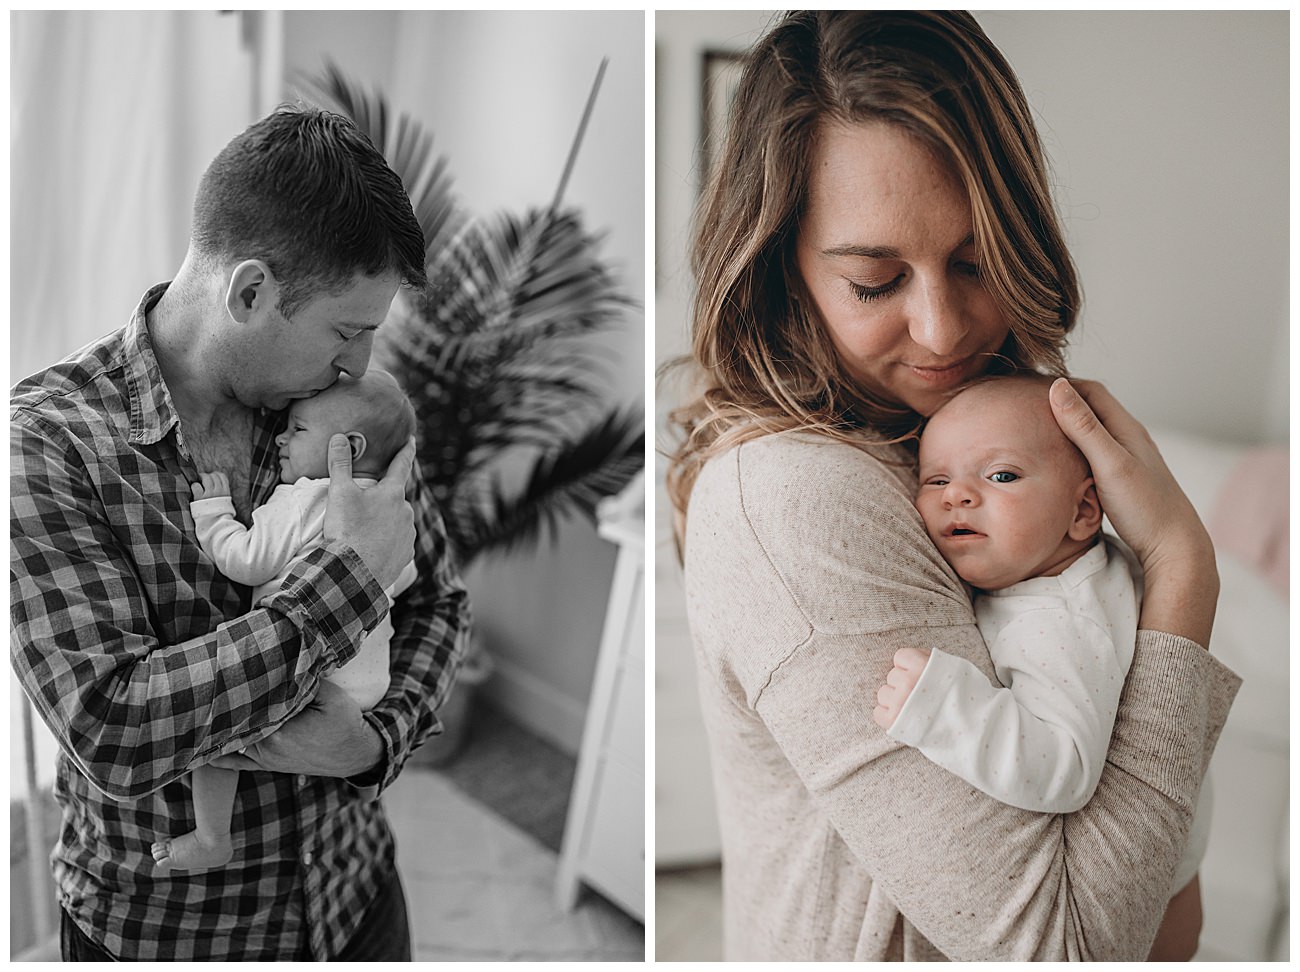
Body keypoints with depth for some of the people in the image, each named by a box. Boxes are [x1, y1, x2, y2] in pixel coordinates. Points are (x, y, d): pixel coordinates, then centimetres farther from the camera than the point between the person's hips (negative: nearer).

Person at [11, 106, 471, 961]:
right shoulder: (48, 439, -21)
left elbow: (439, 602, 4)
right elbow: (112, 731, -29)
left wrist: (380, 738, -16)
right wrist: (353, 572, -28)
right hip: (159, 926, -4)